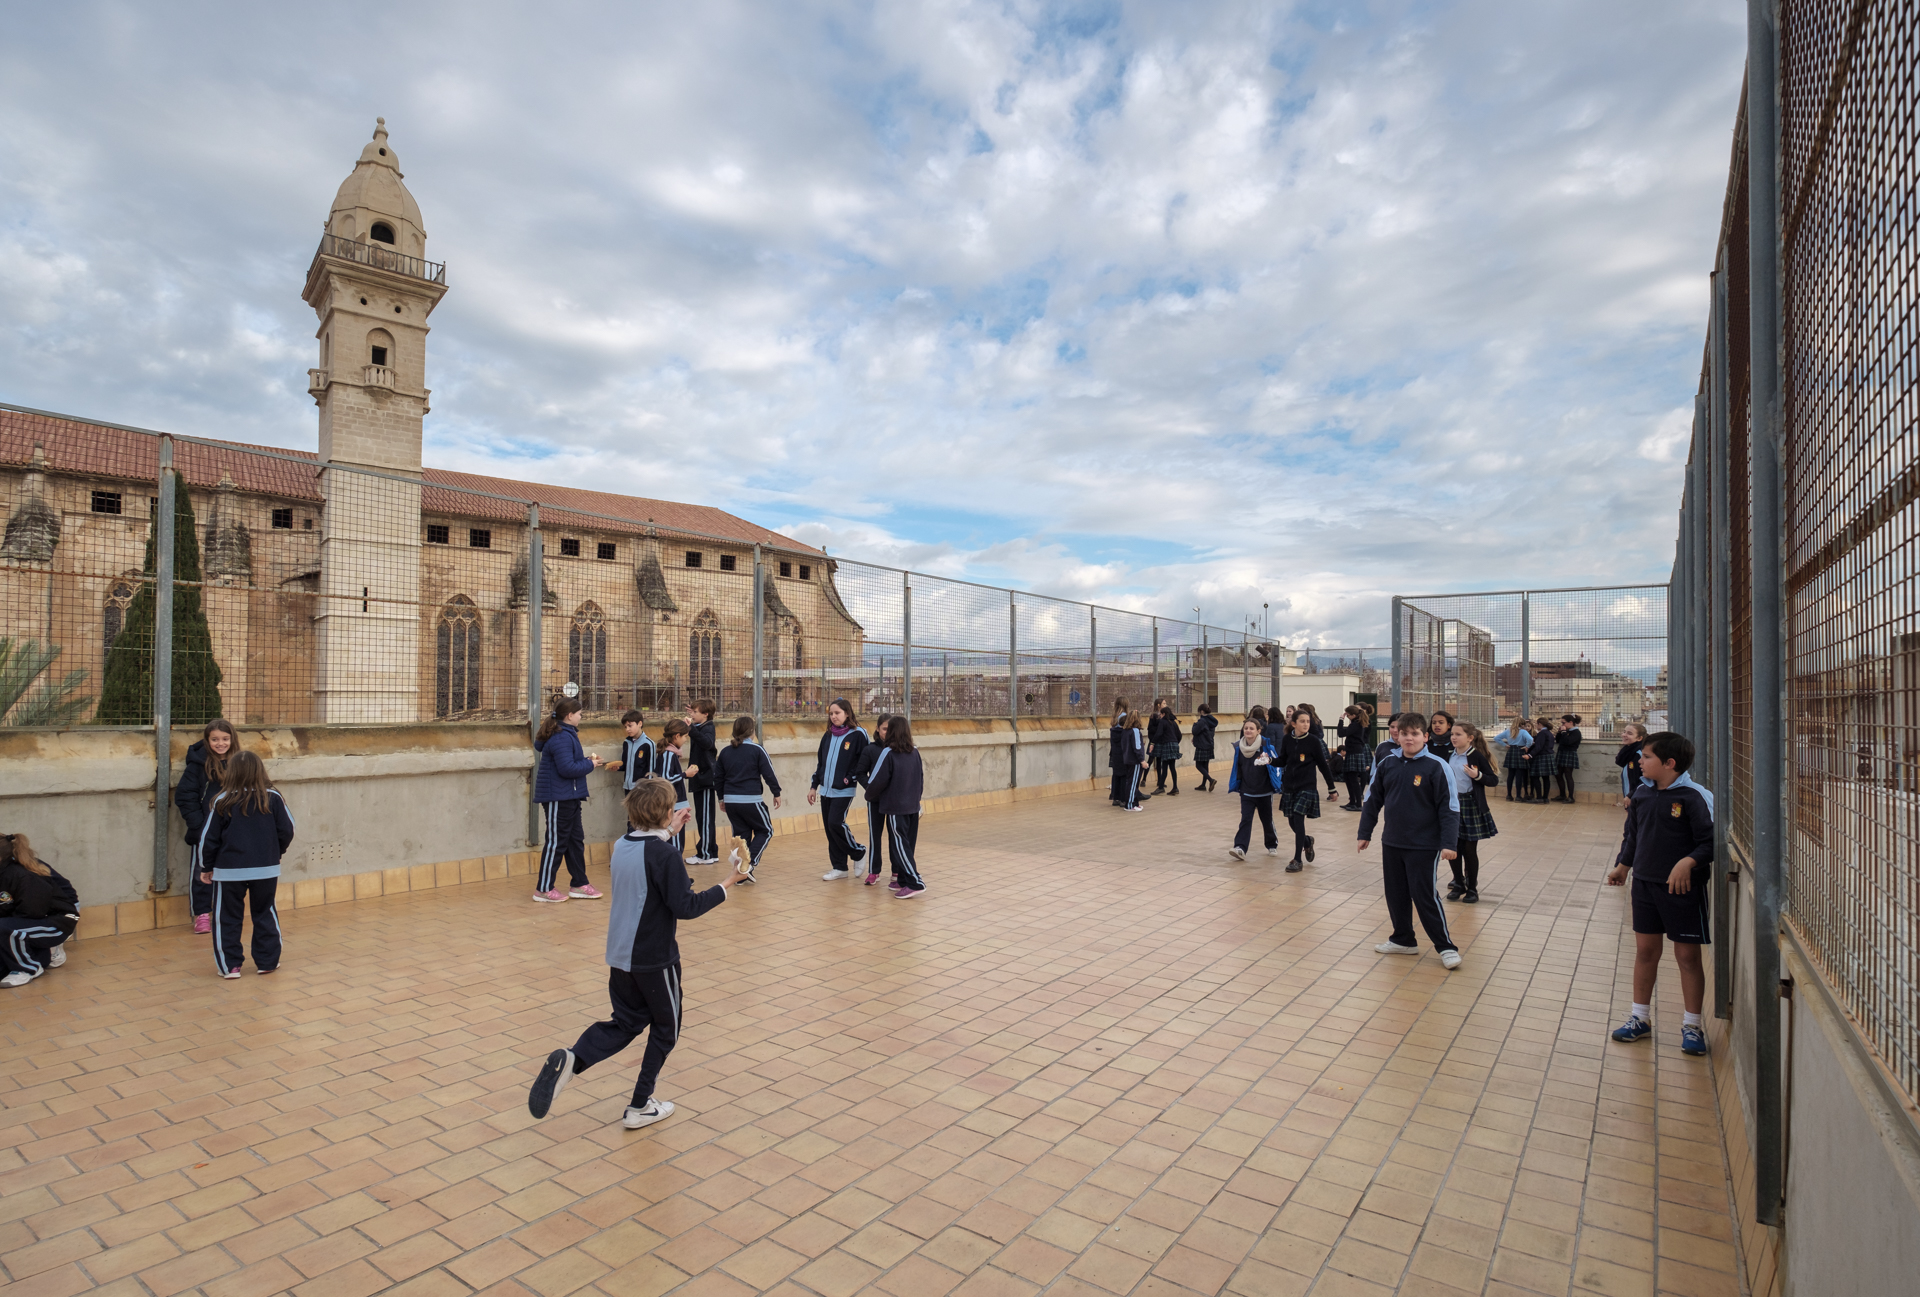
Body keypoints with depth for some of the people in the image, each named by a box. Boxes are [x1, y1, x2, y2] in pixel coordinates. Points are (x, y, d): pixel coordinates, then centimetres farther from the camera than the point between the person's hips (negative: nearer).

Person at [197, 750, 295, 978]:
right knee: (265, 914, 14)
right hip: (266, 869, 2)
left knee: (227, 918, 12)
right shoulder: (273, 798, -5)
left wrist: (206, 867, 11)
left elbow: (209, 837, -2)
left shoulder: (222, 802, -7)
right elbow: (287, 831, 0)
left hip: (229, 871, -1)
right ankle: (267, 961, 18)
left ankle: (229, 965, 14)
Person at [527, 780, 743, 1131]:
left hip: (620, 955, 7)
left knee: (625, 1023, 19)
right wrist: (725, 885, -13)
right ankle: (640, 1107, 20)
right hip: (655, 958, -7)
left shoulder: (622, 846, 2)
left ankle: (570, 1062, -5)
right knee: (665, 1028, 14)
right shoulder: (665, 855, -21)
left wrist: (670, 832, 22)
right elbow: (686, 907, -22)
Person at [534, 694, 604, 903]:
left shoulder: (565, 734, 13)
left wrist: (585, 759, 6)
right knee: (556, 841, -1)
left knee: (576, 839, 13)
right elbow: (567, 769, -26)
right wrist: (589, 765, -13)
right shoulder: (562, 737, -20)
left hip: (568, 796, 11)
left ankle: (578, 884, 21)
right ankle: (544, 889, 9)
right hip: (558, 797, -11)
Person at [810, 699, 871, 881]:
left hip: (844, 791, -6)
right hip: (825, 790, 6)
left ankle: (858, 853, 10)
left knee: (836, 823, -14)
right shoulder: (827, 736, 11)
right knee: (829, 828, 7)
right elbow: (820, 762, 17)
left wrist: (850, 779, -16)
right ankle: (839, 868, 18)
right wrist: (814, 786, 15)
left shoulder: (857, 735, -8)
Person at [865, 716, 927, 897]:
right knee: (907, 845, 14)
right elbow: (921, 780, 11)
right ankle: (902, 880, 20)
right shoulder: (915, 753, 4)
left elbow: (878, 781, -11)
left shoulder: (889, 754, -13)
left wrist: (869, 795, 7)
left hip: (895, 808, -6)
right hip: (913, 807, 6)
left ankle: (915, 883, -10)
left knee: (900, 846, -4)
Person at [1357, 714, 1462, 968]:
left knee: (1426, 896, -3)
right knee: (1396, 894, 13)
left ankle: (1446, 947, 12)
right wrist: (1365, 832, 11)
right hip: (1392, 843, 5)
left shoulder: (1436, 767, -12)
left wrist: (1448, 843, -16)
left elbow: (1449, 807, -11)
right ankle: (1403, 940, 29)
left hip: (1425, 845, -5)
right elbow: (1373, 800, 9)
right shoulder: (1387, 764, 1)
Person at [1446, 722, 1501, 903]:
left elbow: (1494, 780, -9)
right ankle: (1459, 883, 22)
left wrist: (1477, 776, -25)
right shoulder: (1450, 757, 7)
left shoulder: (1477, 756, -9)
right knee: (1452, 847, 6)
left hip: (1471, 805, -5)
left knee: (1470, 849, 3)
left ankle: (1472, 888, 16)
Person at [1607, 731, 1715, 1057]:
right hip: (1645, 884, 6)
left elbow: (1710, 843, -16)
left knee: (1687, 956, 6)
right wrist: (1622, 866, 17)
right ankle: (1640, 1018, 24)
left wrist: (1688, 862, -30)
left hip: (1683, 889, -6)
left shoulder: (1694, 797, -15)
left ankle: (1691, 1025, 21)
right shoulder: (1642, 793, 5)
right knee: (1645, 950, 12)